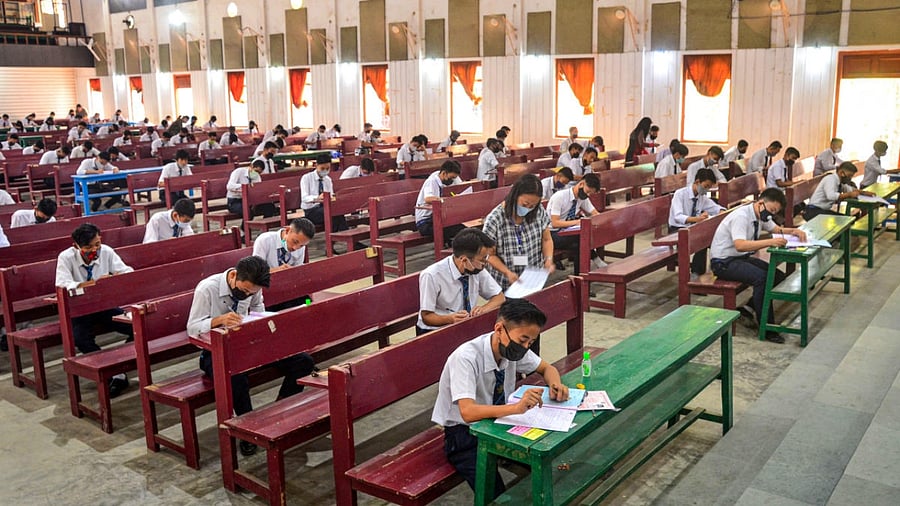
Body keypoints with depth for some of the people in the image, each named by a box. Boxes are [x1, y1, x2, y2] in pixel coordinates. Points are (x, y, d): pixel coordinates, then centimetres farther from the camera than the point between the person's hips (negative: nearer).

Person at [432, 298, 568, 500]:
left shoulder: (513, 347, -8)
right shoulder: (466, 358, -27)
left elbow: (546, 368, 9)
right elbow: (468, 412, -37)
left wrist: (556, 385, -14)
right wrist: (517, 407, -47)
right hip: (464, 435, -6)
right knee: (497, 496, -25)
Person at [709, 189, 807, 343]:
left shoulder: (761, 215, 4)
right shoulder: (741, 216, -23)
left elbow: (776, 229, 22)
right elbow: (740, 245, -36)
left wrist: (794, 231, 1)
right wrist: (770, 242, -42)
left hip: (742, 258, 10)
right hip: (723, 262, -9)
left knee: (778, 276, -5)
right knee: (761, 277, -29)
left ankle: (748, 310, 6)